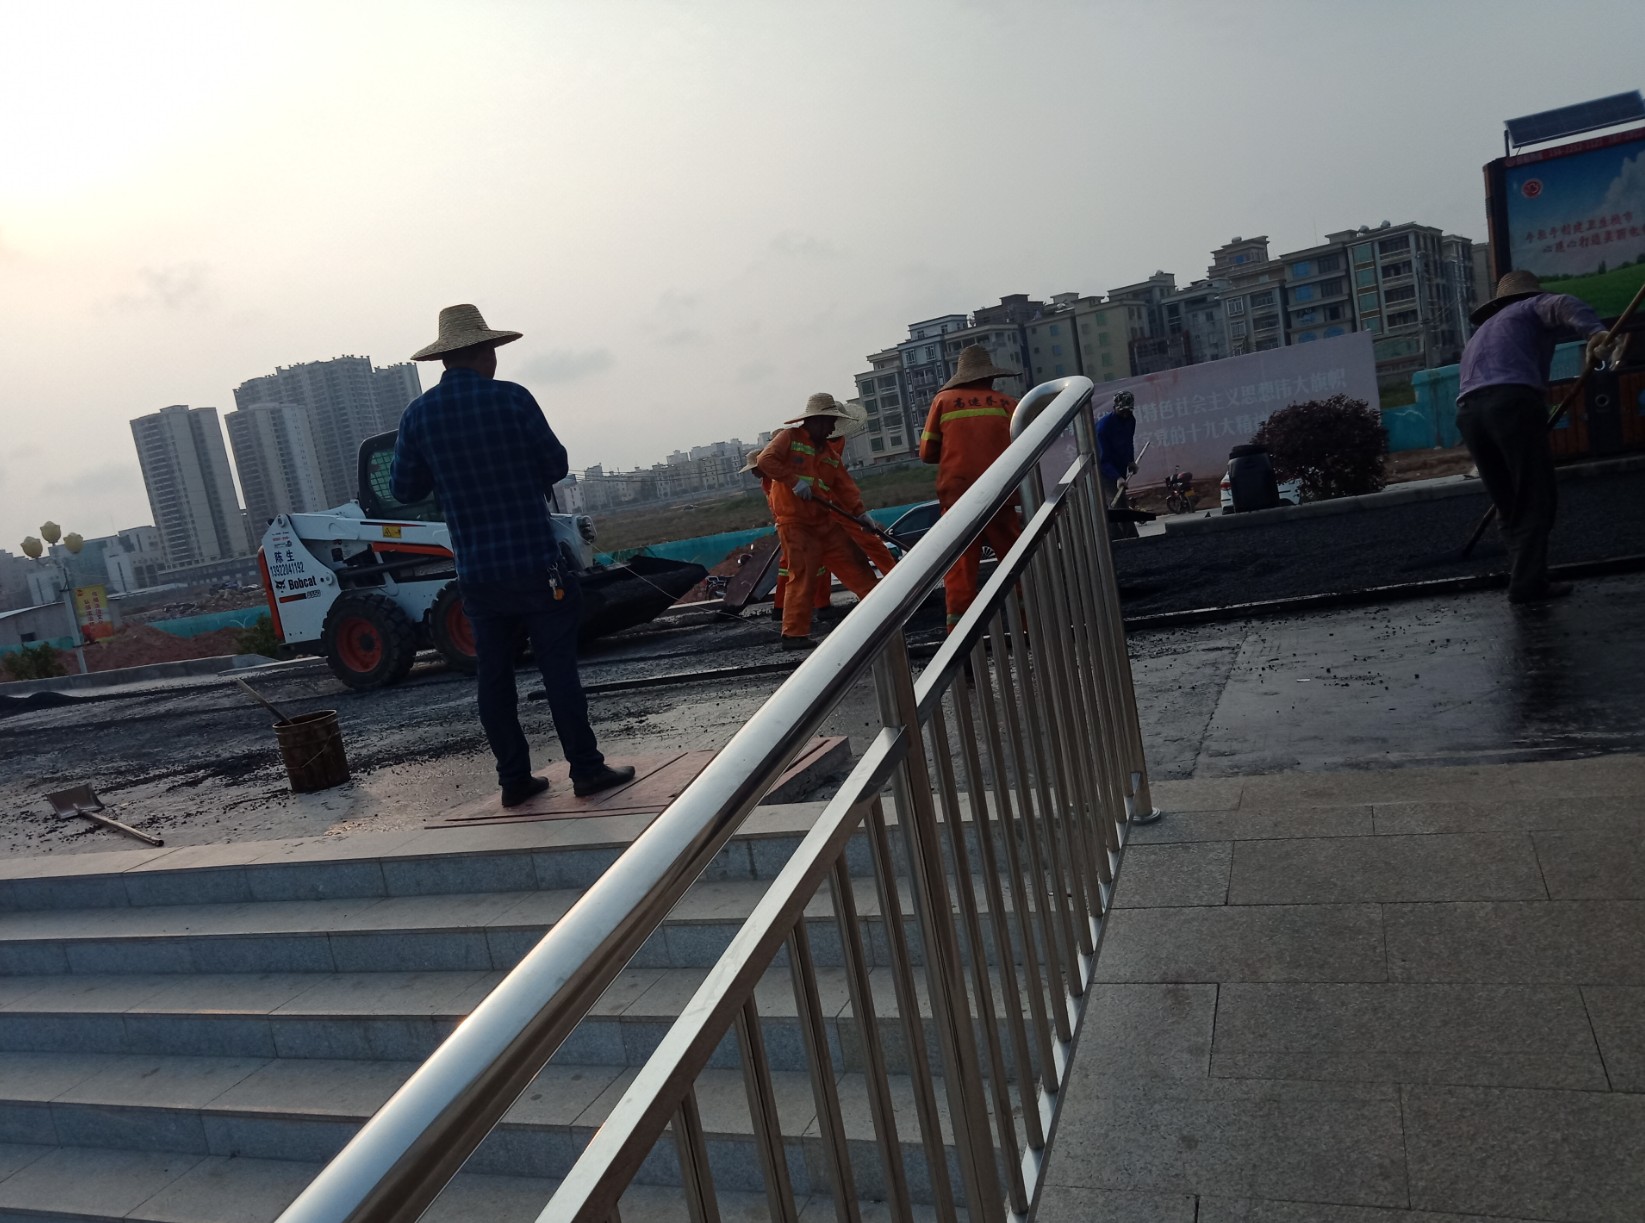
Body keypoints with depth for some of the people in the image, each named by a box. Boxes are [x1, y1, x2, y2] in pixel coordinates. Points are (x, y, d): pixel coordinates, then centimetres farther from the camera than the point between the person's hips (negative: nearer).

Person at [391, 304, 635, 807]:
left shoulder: (418, 415, 3)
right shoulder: (511, 398, -8)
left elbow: (404, 488, 8)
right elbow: (556, 465, -3)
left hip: (477, 573, 4)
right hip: (534, 563, -4)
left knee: (494, 675, 11)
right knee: (558, 667, 2)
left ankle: (514, 778, 16)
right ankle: (586, 769, 8)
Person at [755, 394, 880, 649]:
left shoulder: (829, 453, 16)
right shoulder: (789, 437, -3)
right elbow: (765, 460, -16)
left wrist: (860, 512, 1)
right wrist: (794, 481, -23)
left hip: (826, 522, 7)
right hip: (795, 521, -7)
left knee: (853, 563, 9)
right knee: (803, 575, -11)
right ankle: (793, 634, -4)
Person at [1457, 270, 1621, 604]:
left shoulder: (1480, 333, 41)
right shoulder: (1534, 307, 21)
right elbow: (1561, 305, -5)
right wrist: (1595, 331, -23)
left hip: (1469, 411, 6)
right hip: (1513, 401, -6)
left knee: (1509, 504, 13)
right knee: (1536, 498, -2)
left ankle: (1522, 579, 11)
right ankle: (1528, 583, -6)